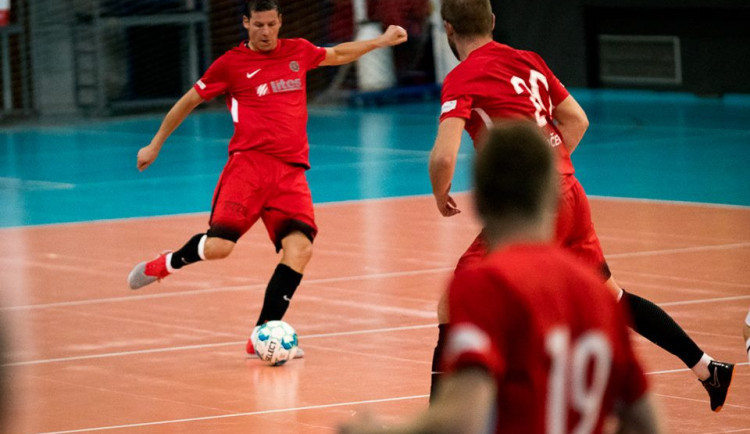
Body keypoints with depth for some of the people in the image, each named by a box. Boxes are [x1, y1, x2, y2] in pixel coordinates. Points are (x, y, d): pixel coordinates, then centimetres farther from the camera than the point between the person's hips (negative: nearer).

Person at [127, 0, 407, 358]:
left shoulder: (298, 51, 15)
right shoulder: (231, 63, 4)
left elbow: (337, 54, 36)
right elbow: (189, 101, 14)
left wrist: (381, 41, 36)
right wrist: (155, 145, 18)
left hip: (291, 170, 4)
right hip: (249, 163, -4)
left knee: (300, 248, -18)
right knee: (219, 246, -20)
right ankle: (165, 264, 14)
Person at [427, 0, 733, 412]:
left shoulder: (461, 79, -9)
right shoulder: (528, 61, 12)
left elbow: (443, 157, -20)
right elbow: (577, 120, 17)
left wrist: (441, 195, 0)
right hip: (569, 194, 8)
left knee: (453, 306, -3)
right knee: (613, 297, 25)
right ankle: (709, 369, 31)